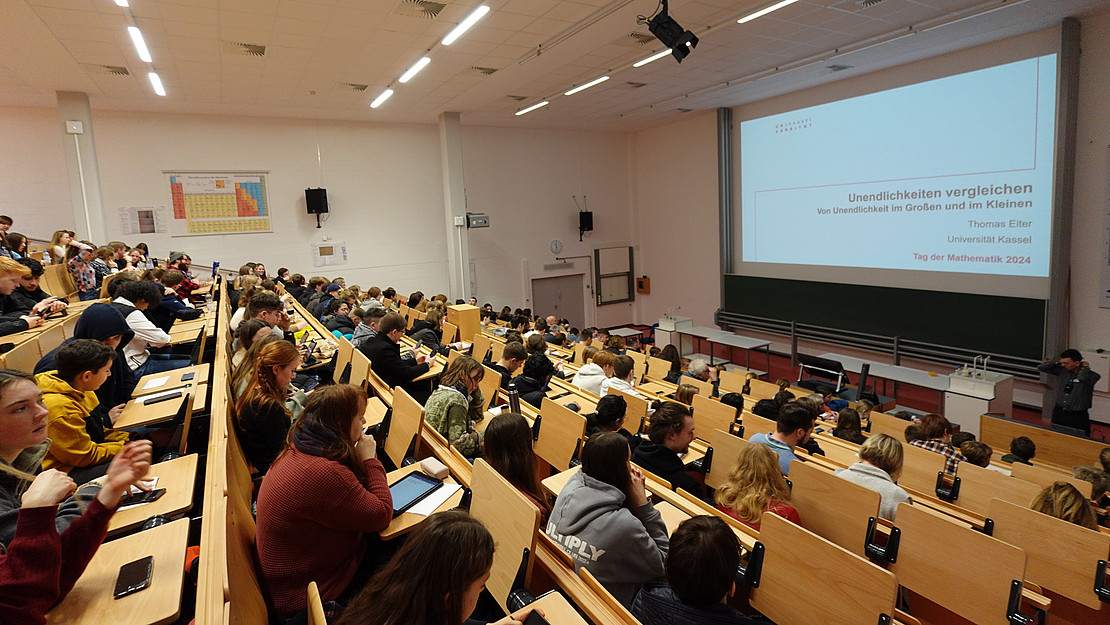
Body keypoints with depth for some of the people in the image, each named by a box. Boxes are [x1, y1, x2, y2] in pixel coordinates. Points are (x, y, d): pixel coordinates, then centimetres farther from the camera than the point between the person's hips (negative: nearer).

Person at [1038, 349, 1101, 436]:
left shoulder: (1091, 375, -14)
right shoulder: (1062, 370, 0)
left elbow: (1082, 378, -37)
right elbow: (1040, 368, 2)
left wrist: (1085, 367, -18)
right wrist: (1058, 362, -5)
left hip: (1078, 416, -4)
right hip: (1059, 413, 5)